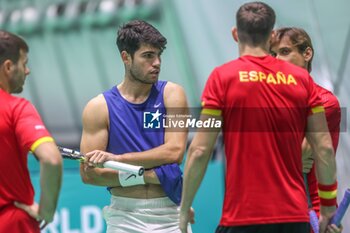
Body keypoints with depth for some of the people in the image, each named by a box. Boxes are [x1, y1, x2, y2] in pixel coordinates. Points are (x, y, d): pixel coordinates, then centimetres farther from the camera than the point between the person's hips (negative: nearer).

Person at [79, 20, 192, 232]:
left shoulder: (171, 95, 3)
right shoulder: (99, 107, 0)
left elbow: (174, 151, -10)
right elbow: (88, 173, -5)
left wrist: (117, 158, -17)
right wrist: (149, 176, -12)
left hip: (170, 215, 1)